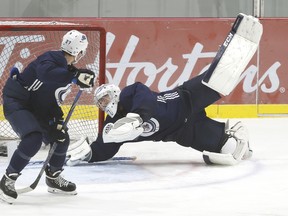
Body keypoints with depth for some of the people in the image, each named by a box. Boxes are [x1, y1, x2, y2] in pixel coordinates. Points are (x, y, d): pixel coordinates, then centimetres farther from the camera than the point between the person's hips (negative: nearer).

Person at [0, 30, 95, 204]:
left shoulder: (70, 69, 6)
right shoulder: (52, 58, -22)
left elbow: (53, 100, 9)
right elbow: (45, 72, -47)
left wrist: (57, 121, -5)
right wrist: (76, 76, -48)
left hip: (36, 107, 10)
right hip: (16, 102, -10)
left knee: (61, 138, 10)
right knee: (33, 139, -28)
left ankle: (53, 178, 32)